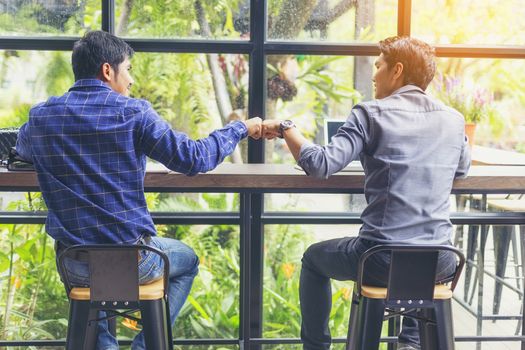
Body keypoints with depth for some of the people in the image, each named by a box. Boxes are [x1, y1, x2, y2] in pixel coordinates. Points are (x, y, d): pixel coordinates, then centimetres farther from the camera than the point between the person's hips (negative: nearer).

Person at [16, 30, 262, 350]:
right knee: (187, 260, 29)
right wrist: (240, 129, 3)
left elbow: (22, 150, 22)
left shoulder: (42, 116, -2)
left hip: (75, 265, 3)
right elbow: (195, 159, -10)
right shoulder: (134, 113, -13)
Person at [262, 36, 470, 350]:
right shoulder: (454, 120, 7)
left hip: (381, 260, -4)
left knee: (314, 258, 28)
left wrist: (285, 128, 0)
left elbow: (322, 165, -14)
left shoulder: (372, 114, -6)